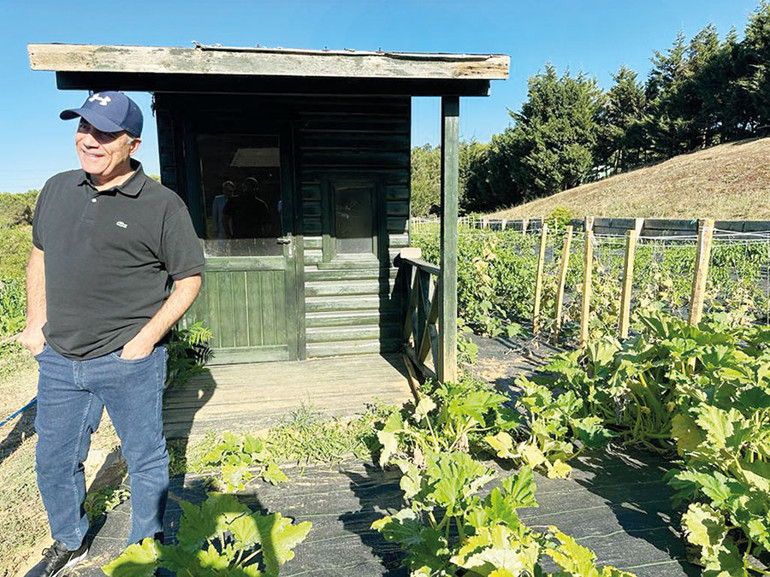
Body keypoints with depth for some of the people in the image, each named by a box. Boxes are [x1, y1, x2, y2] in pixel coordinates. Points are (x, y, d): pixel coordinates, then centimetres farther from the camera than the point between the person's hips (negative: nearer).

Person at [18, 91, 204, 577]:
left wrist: (145, 340, -13)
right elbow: (40, 256, 19)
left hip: (128, 363, -5)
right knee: (54, 463, 19)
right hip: (59, 360, 6)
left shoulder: (163, 205, -10)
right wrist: (36, 323, 10)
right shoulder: (58, 190, 7)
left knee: (146, 461, 11)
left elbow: (189, 280, -7)